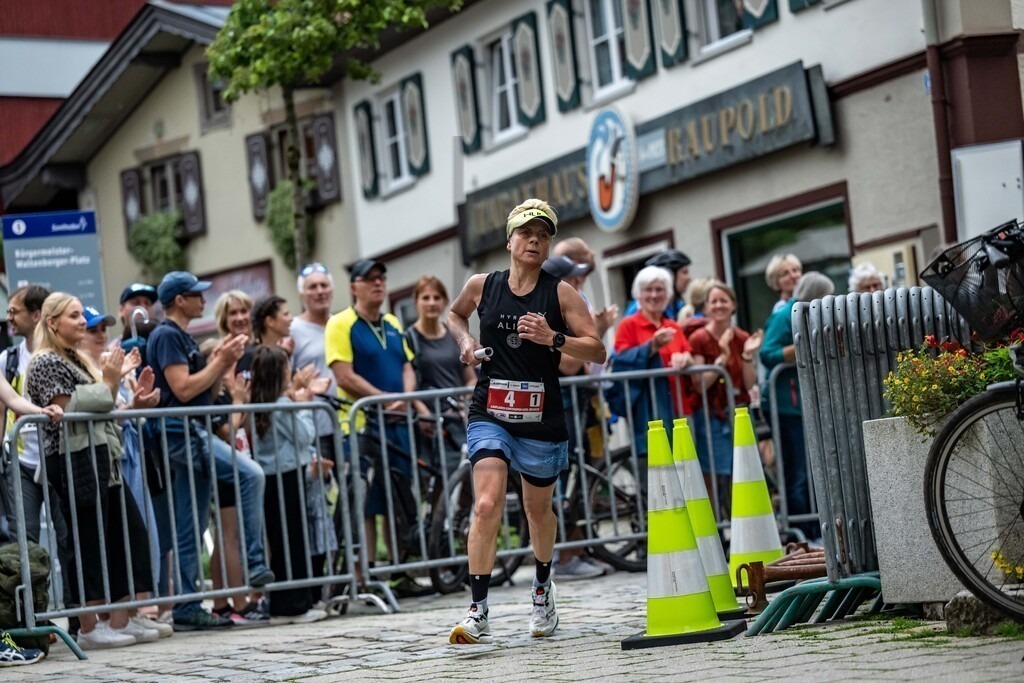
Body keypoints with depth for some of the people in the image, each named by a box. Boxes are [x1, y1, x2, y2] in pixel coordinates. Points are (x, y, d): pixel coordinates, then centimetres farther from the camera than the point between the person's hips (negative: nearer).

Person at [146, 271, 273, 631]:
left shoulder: (182, 337, 21)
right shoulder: (167, 336, -8)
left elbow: (202, 389, 20)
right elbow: (183, 388, -17)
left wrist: (221, 362, 6)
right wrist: (220, 361, -9)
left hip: (194, 433, 10)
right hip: (181, 433, -10)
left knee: (190, 531, 8)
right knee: (251, 474, -22)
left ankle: (186, 608, 9)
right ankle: (255, 564, -19)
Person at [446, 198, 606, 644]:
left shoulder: (561, 293, -2)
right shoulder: (482, 286, 3)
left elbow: (598, 352, -5)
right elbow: (454, 314, 26)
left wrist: (553, 339, -20)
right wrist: (464, 340, 6)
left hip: (541, 420, 0)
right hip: (489, 414, 0)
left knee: (539, 510, 17)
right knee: (487, 506, -19)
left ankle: (542, 589, 44)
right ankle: (478, 612, -19)